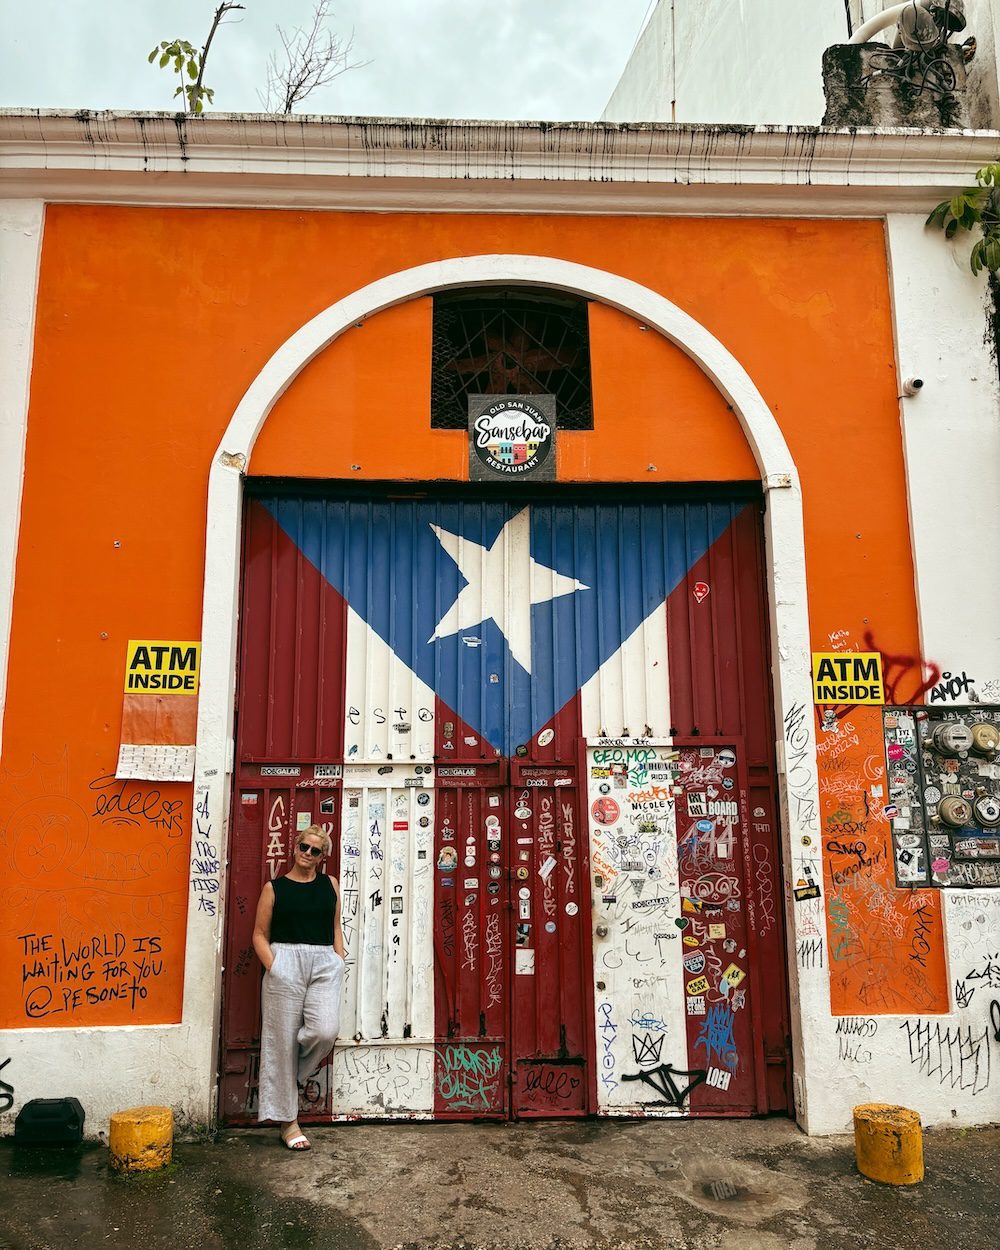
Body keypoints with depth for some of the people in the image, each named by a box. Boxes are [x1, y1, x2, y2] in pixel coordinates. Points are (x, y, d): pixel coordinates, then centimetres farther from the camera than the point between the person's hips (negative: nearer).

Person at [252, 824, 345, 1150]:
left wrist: (340, 962, 7)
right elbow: (260, 934, 5)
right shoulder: (274, 887, 5)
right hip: (285, 963, -2)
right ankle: (288, 1121, 13)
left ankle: (294, 1073, 15)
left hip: (325, 963, 2)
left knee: (325, 1031, -18)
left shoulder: (330, 884, 13)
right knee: (283, 1039, 0)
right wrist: (272, 965, -8)